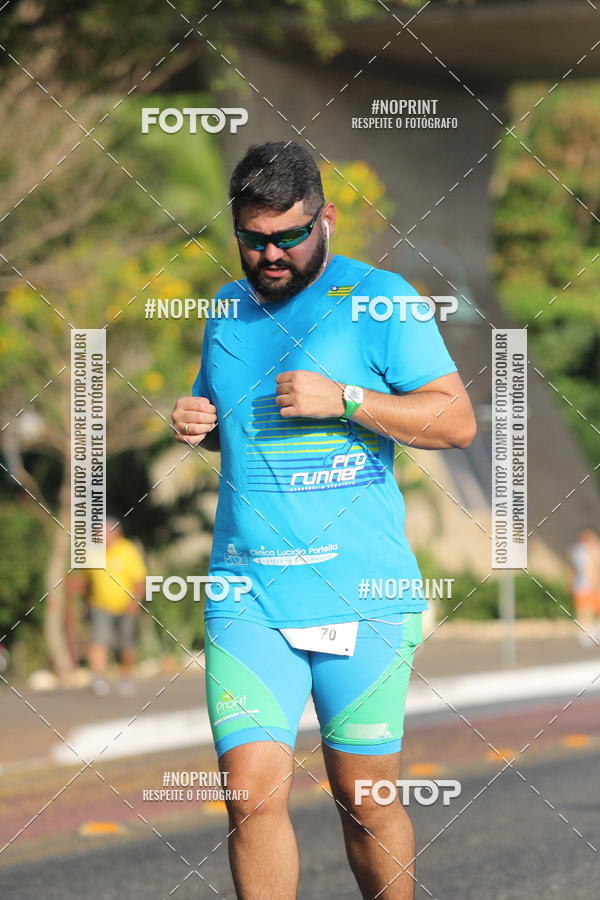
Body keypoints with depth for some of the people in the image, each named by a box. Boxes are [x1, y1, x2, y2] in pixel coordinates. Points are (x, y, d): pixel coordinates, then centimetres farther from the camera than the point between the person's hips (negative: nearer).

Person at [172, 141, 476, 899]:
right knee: (252, 791, -10)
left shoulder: (378, 297, 0)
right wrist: (196, 423, 9)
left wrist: (343, 400, -15)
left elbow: (457, 420, -5)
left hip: (362, 594, -3)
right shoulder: (227, 309, 16)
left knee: (366, 800, 4)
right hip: (247, 593, 3)